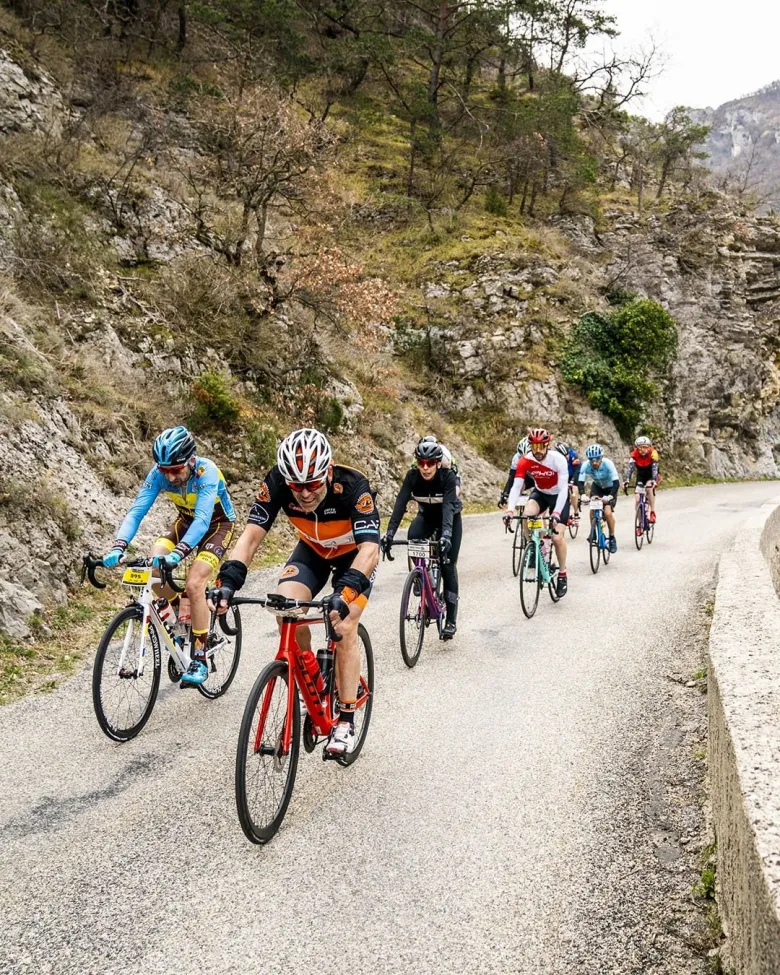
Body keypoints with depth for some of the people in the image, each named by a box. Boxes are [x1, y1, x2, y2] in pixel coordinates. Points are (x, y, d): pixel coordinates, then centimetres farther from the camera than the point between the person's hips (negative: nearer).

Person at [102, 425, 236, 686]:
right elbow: (136, 511, -27)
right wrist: (119, 547, -43)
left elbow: (202, 519, -45)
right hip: (186, 521, 5)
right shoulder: (159, 473, -21)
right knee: (155, 561, -23)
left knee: (194, 584, -23)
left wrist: (179, 552, -60)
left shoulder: (206, 471, -34)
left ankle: (199, 660, -12)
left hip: (217, 524, -5)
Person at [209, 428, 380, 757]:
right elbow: (252, 535, -31)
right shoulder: (277, 483, -30)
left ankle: (346, 721, -7)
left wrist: (346, 591, -62)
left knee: (344, 626, -19)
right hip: (312, 550, 3)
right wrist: (229, 579, -47)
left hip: (355, 554, -3)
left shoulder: (353, 486, -38)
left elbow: (370, 548, -45)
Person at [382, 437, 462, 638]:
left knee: (448, 564, -9)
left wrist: (446, 534, -59)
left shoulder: (448, 476, -31)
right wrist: (389, 533, -45)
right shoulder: (412, 476, -24)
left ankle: (451, 619, 0)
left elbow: (448, 506, -43)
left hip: (451, 518, -2)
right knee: (412, 537, -30)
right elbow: (400, 504, -32)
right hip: (427, 516, 2)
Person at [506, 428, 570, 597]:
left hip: (559, 495, -3)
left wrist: (556, 512, -48)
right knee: (527, 515, -30)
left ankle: (562, 574, 9)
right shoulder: (525, 461, -23)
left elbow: (563, 489, -35)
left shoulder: (558, 459, -30)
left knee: (557, 537, -12)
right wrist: (510, 509, -44)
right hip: (540, 493, 3)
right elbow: (516, 486, -28)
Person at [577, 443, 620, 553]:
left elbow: (616, 482, -39)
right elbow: (581, 482, -28)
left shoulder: (608, 464, -34)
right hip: (597, 486, 3)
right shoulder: (586, 465, -27)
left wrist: (610, 496, -54)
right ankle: (593, 531, -2)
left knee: (608, 512, -19)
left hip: (610, 488, -3)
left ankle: (612, 538, 1)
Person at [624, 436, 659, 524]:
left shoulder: (653, 453, -29)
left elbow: (655, 468, -39)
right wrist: (625, 481, -51)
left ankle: (653, 513, -17)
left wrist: (653, 481, -56)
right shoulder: (634, 454, -24)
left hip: (651, 475, -2)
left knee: (649, 487, -33)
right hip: (640, 476, 2)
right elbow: (630, 468, -34)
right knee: (637, 500, -9)